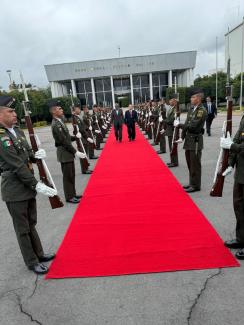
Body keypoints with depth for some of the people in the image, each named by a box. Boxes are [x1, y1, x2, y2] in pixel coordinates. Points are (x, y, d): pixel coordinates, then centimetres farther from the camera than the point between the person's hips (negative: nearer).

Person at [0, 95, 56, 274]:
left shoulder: (17, 130, 6)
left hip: (28, 186, 8)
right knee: (23, 229, 10)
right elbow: (17, 165, -24)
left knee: (31, 224, 21)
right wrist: (37, 185, -23)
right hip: (15, 191, -8)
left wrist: (35, 155, -8)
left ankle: (39, 254, 40)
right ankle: (32, 262, 29)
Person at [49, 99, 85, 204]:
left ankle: (72, 194, 29)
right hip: (64, 154, -9)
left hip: (68, 153, 9)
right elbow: (64, 141, -22)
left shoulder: (59, 122, 12)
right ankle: (69, 197, 13)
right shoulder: (56, 125, -18)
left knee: (71, 175, 16)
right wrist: (75, 152, -21)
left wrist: (75, 137, 3)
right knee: (68, 176, 1)